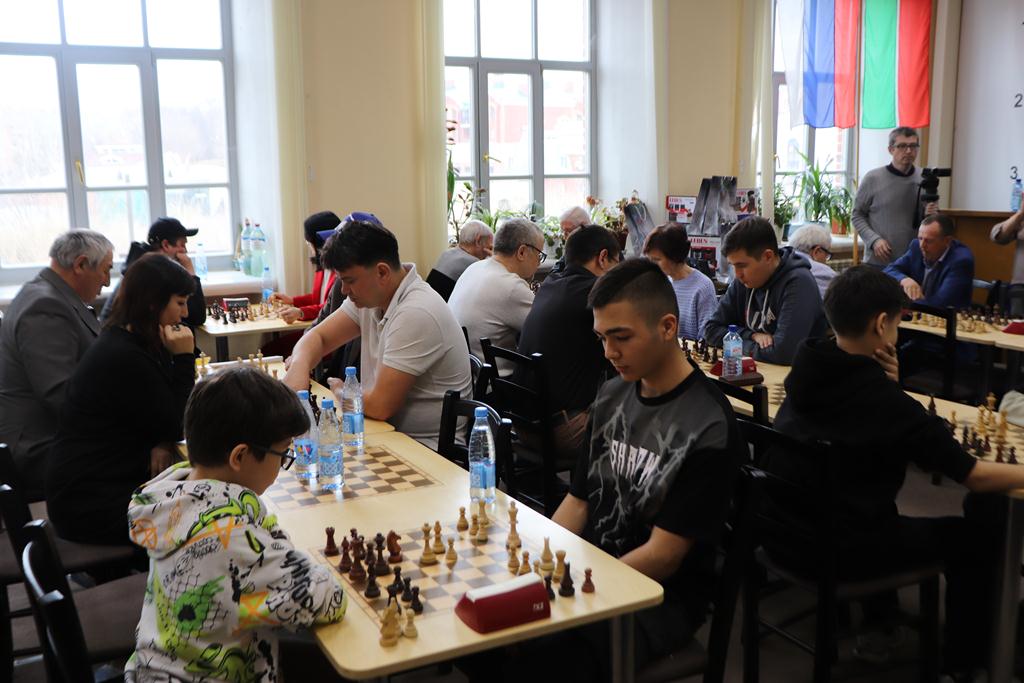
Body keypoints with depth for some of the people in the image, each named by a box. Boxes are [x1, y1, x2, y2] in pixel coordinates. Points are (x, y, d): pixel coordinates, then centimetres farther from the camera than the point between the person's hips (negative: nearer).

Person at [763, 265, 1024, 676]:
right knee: (977, 536, 12)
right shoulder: (884, 399, -22)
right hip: (839, 550, -7)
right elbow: (973, 476, -15)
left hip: (779, 531, 7)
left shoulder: (807, 372, -2)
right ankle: (962, 663, 27)